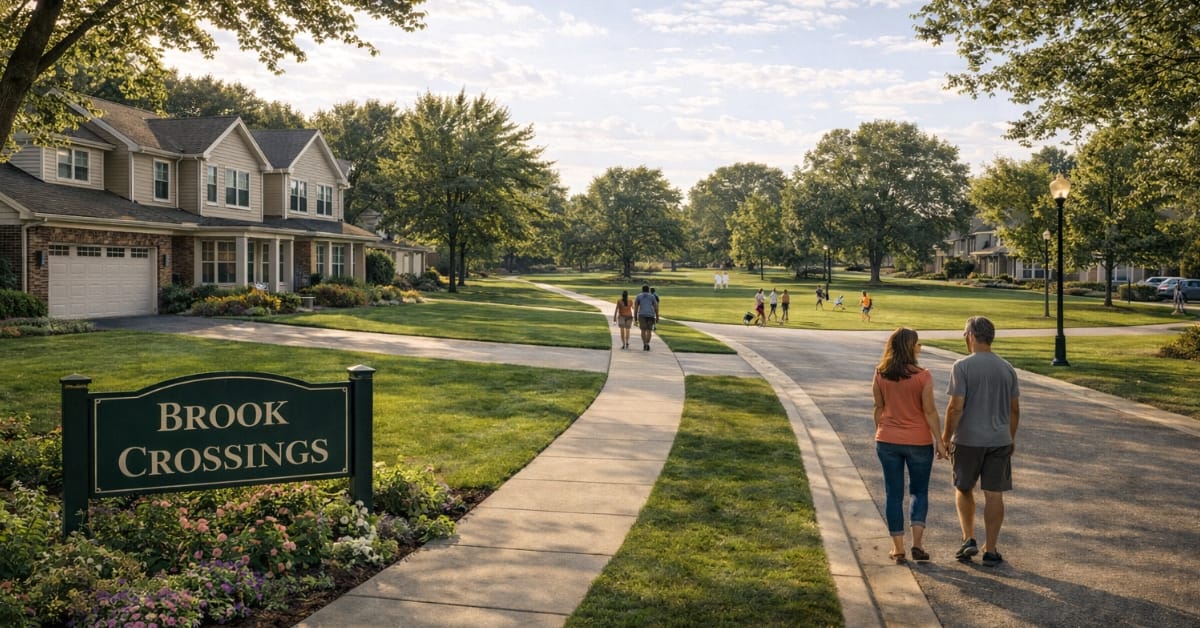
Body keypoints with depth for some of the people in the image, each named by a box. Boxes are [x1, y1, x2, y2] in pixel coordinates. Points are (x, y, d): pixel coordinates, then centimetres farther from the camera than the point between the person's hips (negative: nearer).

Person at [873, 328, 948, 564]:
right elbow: (929, 411, -11)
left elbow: (879, 407, 4)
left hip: (887, 441, 2)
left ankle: (898, 548, 13)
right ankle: (917, 542, 3)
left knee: (894, 493, 9)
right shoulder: (922, 376, -13)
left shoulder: (880, 375, -3)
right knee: (919, 491, 14)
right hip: (918, 442, -2)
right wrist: (939, 441, -4)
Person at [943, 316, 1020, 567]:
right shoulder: (1007, 368, 5)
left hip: (968, 440, -3)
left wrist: (946, 437, -5)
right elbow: (1015, 409, 10)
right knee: (994, 495, 6)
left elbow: (956, 407, -14)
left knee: (964, 489, 16)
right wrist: (1011, 438, 21)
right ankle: (990, 550, 11)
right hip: (999, 440, 3)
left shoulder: (962, 366, -10)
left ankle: (969, 539, 10)